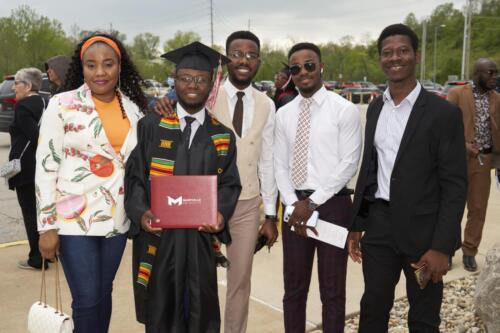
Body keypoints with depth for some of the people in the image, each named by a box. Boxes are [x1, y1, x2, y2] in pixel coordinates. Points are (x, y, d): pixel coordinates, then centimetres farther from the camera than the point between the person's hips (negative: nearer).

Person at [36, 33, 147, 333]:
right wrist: (47, 226, -10)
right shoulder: (62, 105, -8)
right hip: (74, 219, -4)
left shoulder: (134, 107, 4)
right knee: (88, 300, 0)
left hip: (117, 218, 4)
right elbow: (45, 167, -8)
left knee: (104, 293, 16)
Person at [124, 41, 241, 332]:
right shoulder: (151, 126, 2)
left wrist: (220, 213, -14)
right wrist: (141, 211, -16)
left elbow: (229, 184, 6)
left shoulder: (223, 136, 6)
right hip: (156, 235, -1)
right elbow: (135, 175, 1)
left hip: (200, 237, 1)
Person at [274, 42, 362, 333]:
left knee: (333, 289, 9)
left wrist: (313, 202, -13)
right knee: (294, 287, 13)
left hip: (333, 204, -4)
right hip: (295, 205, 4)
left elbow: (349, 164, -11)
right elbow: (280, 165, 7)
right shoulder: (284, 114, 8)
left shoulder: (345, 110, -6)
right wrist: (293, 204, -6)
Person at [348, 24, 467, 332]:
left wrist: (441, 247, -16)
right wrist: (357, 224, 11)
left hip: (422, 231, -4)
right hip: (379, 226, 4)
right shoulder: (375, 108, 7)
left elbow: (455, 185, -11)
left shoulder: (443, 112, -10)